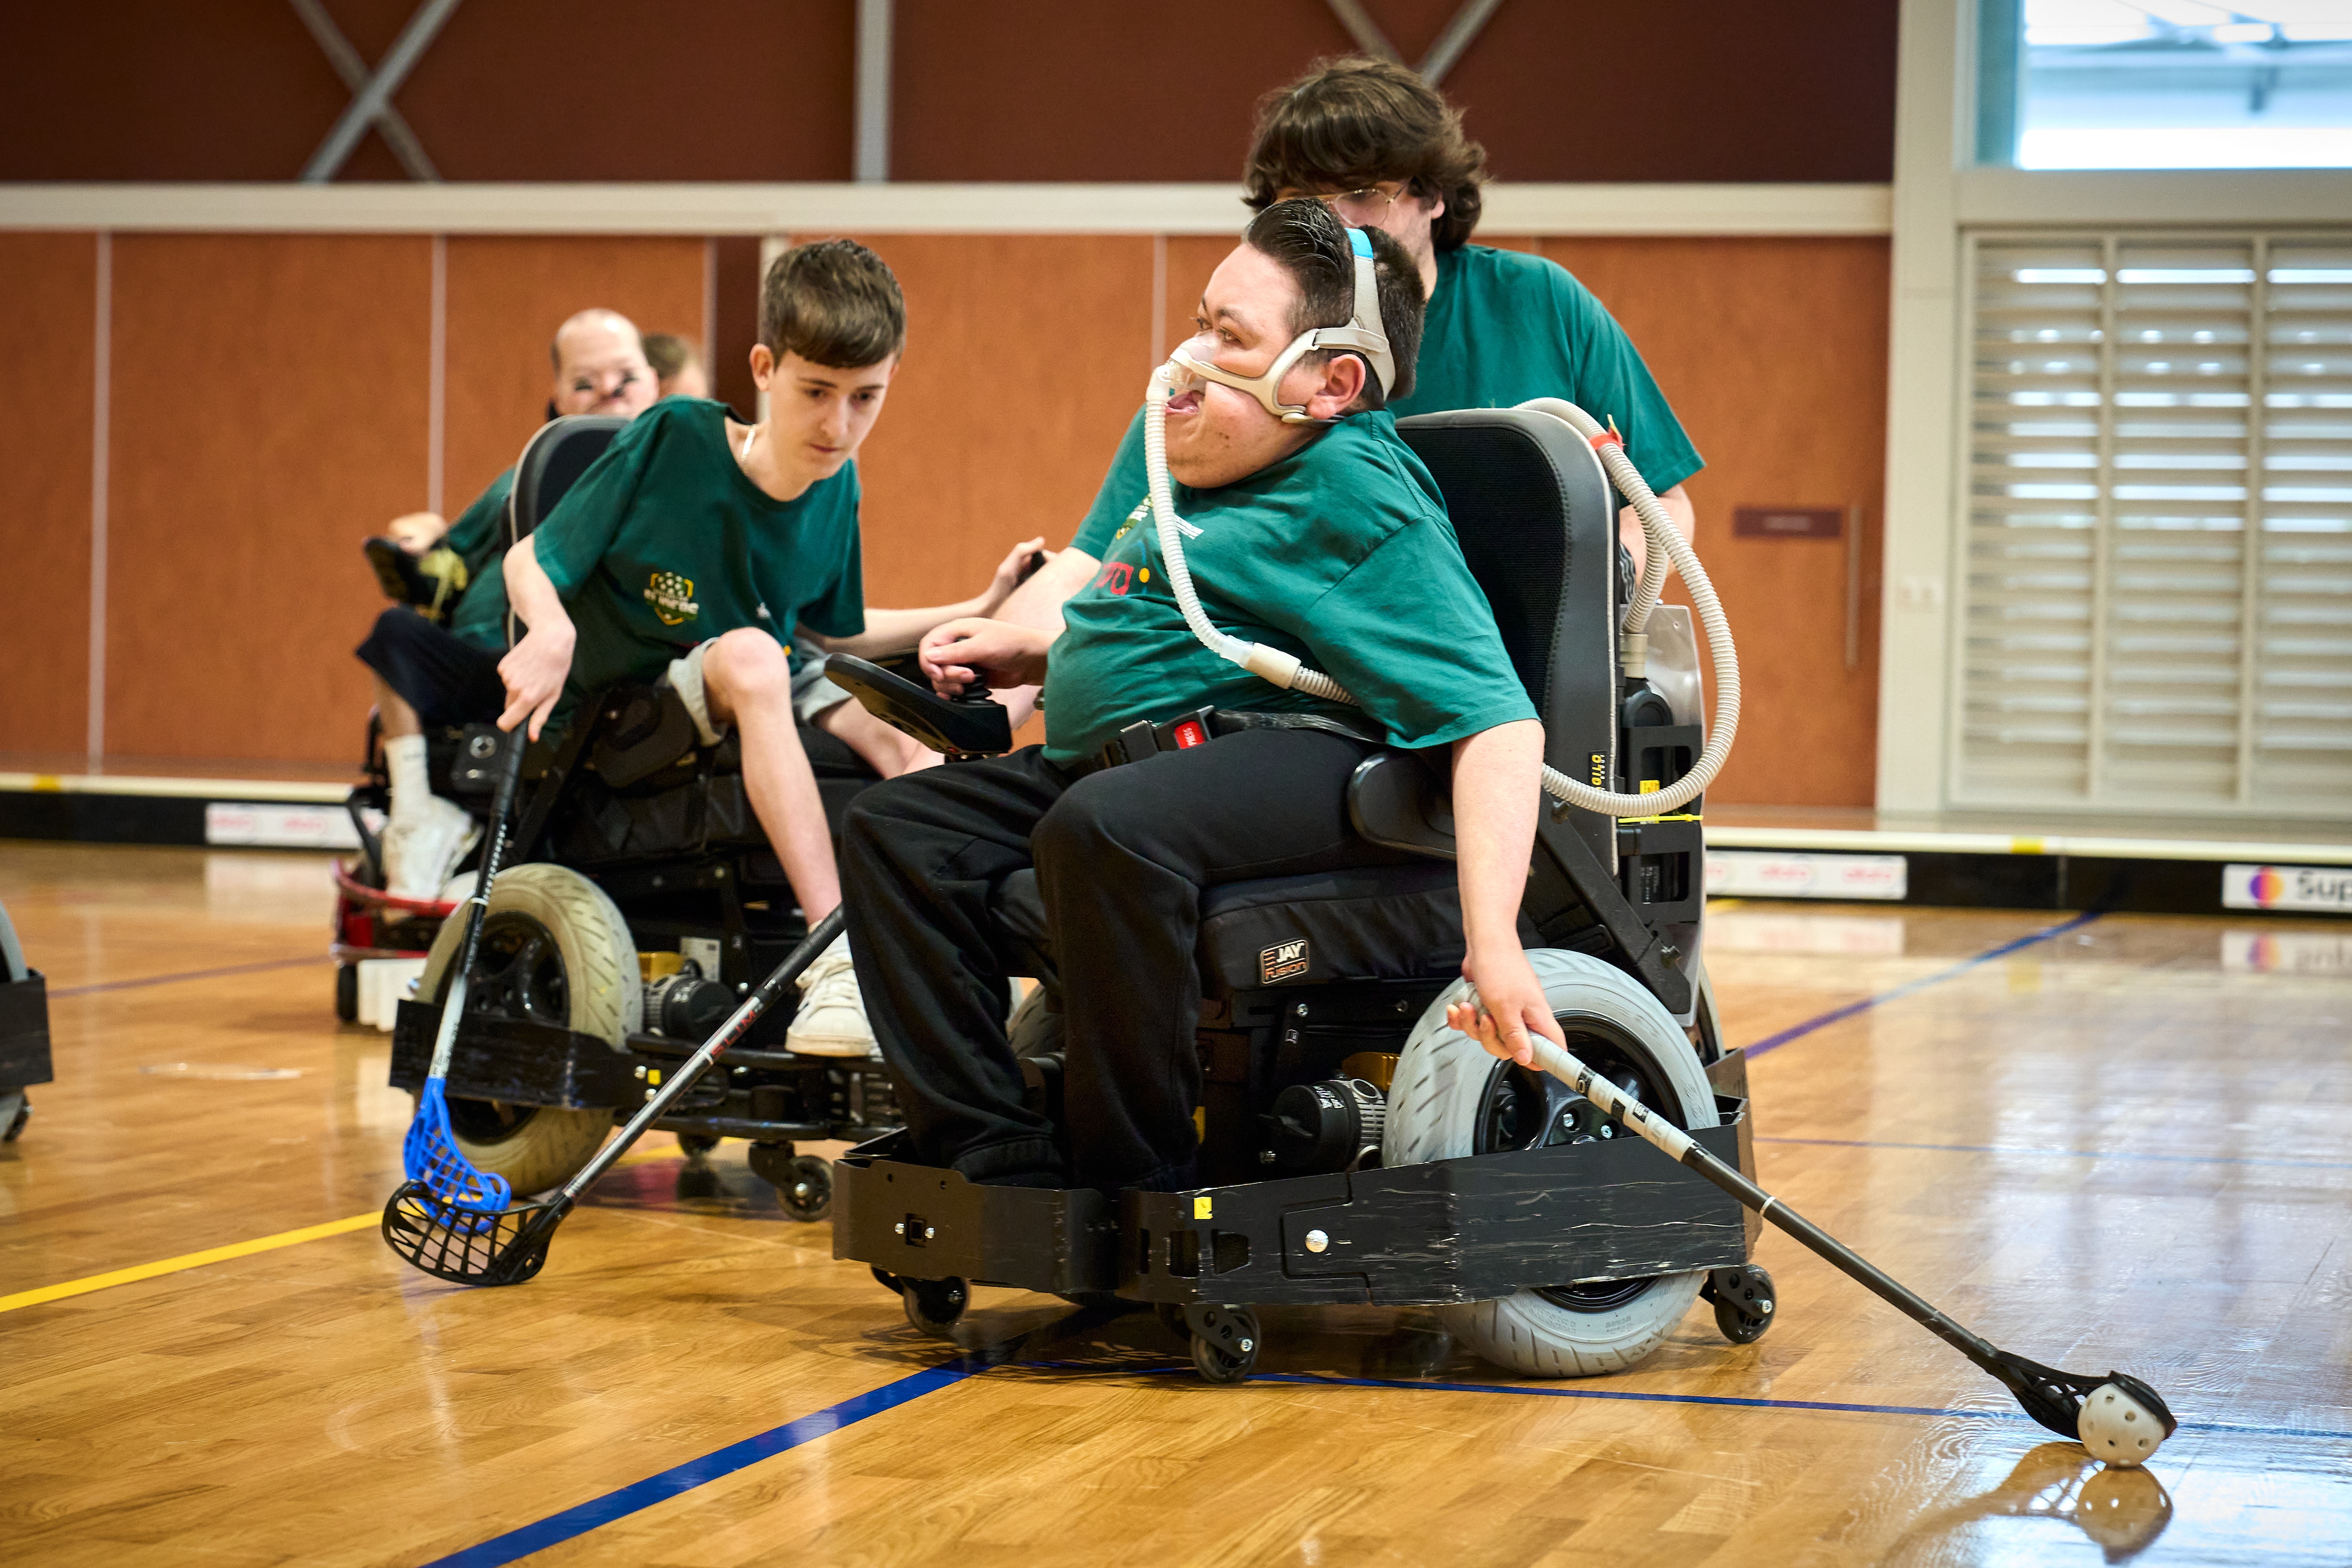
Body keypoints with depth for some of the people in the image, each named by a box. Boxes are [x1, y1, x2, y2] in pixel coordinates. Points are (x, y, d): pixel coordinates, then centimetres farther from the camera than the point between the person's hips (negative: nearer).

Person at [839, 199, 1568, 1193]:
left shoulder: (1358, 495, -11)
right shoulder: (1216, 471, 20)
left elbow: (1496, 719, -20)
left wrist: (1493, 942, -31)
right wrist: (1034, 654, 22)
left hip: (1294, 756, -11)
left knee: (1104, 828, -39)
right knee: (895, 829, 1)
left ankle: (1136, 1187, -25)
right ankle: (1001, 1163, -7)